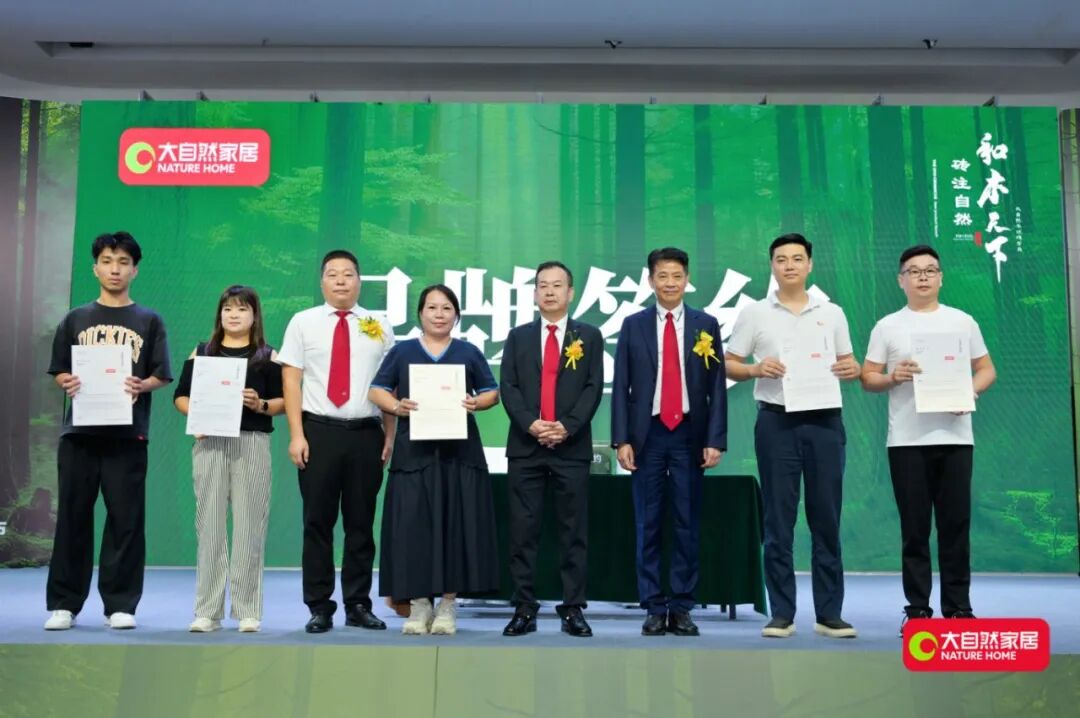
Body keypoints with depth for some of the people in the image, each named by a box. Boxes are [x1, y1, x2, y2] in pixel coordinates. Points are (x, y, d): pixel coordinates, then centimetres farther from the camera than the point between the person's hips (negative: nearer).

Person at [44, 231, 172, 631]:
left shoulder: (149, 321, 8)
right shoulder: (76, 319, 13)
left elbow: (161, 376, 4)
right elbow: (59, 371, 11)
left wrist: (141, 386, -17)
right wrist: (68, 383, -11)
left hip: (128, 433, -1)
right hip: (80, 431, 1)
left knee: (126, 520, -1)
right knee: (72, 517, 3)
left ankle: (120, 605, 8)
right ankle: (63, 604, 12)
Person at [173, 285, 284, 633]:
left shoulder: (268, 356, 8)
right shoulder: (201, 353, 13)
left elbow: (283, 400, 4)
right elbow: (181, 396, 12)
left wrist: (261, 405, -14)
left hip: (252, 444, -1)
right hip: (209, 443, 2)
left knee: (249, 524, -1)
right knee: (209, 523, 1)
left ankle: (247, 610, 7)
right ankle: (207, 610, 8)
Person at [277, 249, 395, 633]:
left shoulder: (378, 327, 8)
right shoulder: (303, 322, 6)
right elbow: (291, 380, 1)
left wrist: (390, 435, -2)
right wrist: (296, 435, -7)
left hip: (366, 433, 1)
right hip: (319, 432, -1)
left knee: (361, 523, 8)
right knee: (318, 522, 4)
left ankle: (358, 605, 18)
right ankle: (319, 607, 13)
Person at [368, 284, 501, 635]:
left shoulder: (469, 353, 11)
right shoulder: (402, 352, 10)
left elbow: (492, 392, 11)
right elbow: (376, 390, 8)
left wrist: (476, 402, -10)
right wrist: (396, 405, -12)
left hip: (459, 451, 1)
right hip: (413, 450, 0)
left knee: (457, 524, -1)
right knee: (413, 524, -3)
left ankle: (448, 605, 8)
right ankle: (417, 604, 7)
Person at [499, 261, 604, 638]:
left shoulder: (589, 336, 9)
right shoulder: (518, 337, 12)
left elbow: (594, 388, 0)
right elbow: (507, 387, 4)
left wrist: (567, 426, -13)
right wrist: (531, 424, -11)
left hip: (572, 446, -1)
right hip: (525, 445, 1)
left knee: (574, 531, 2)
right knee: (523, 531, 1)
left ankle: (573, 610, 8)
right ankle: (524, 609, 8)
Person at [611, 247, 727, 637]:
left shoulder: (706, 325, 6)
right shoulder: (633, 325, 6)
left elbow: (717, 386, 4)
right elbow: (620, 386, 3)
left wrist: (715, 440, -4)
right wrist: (621, 439, -4)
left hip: (689, 435, 0)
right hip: (648, 434, 0)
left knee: (687, 525, 4)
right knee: (648, 526, 3)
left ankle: (681, 608, 13)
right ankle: (653, 608, 11)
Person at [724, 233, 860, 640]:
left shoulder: (832, 313, 11)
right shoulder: (754, 314, 5)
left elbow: (848, 363, 14)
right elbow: (728, 365, 4)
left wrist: (852, 370, -8)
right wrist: (755, 369, -14)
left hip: (824, 420, 2)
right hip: (777, 421, -1)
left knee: (827, 520, 5)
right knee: (778, 521, 2)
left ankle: (829, 613, 13)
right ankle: (782, 614, 11)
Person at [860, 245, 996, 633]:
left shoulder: (963, 322, 10)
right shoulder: (887, 327, 6)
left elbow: (987, 369, 12)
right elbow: (868, 379, 5)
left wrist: (970, 390, -8)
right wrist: (893, 377, -16)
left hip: (955, 436, 1)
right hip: (907, 440, -1)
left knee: (956, 524, 3)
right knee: (915, 527, 3)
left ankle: (958, 607, 12)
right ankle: (918, 608, 10)